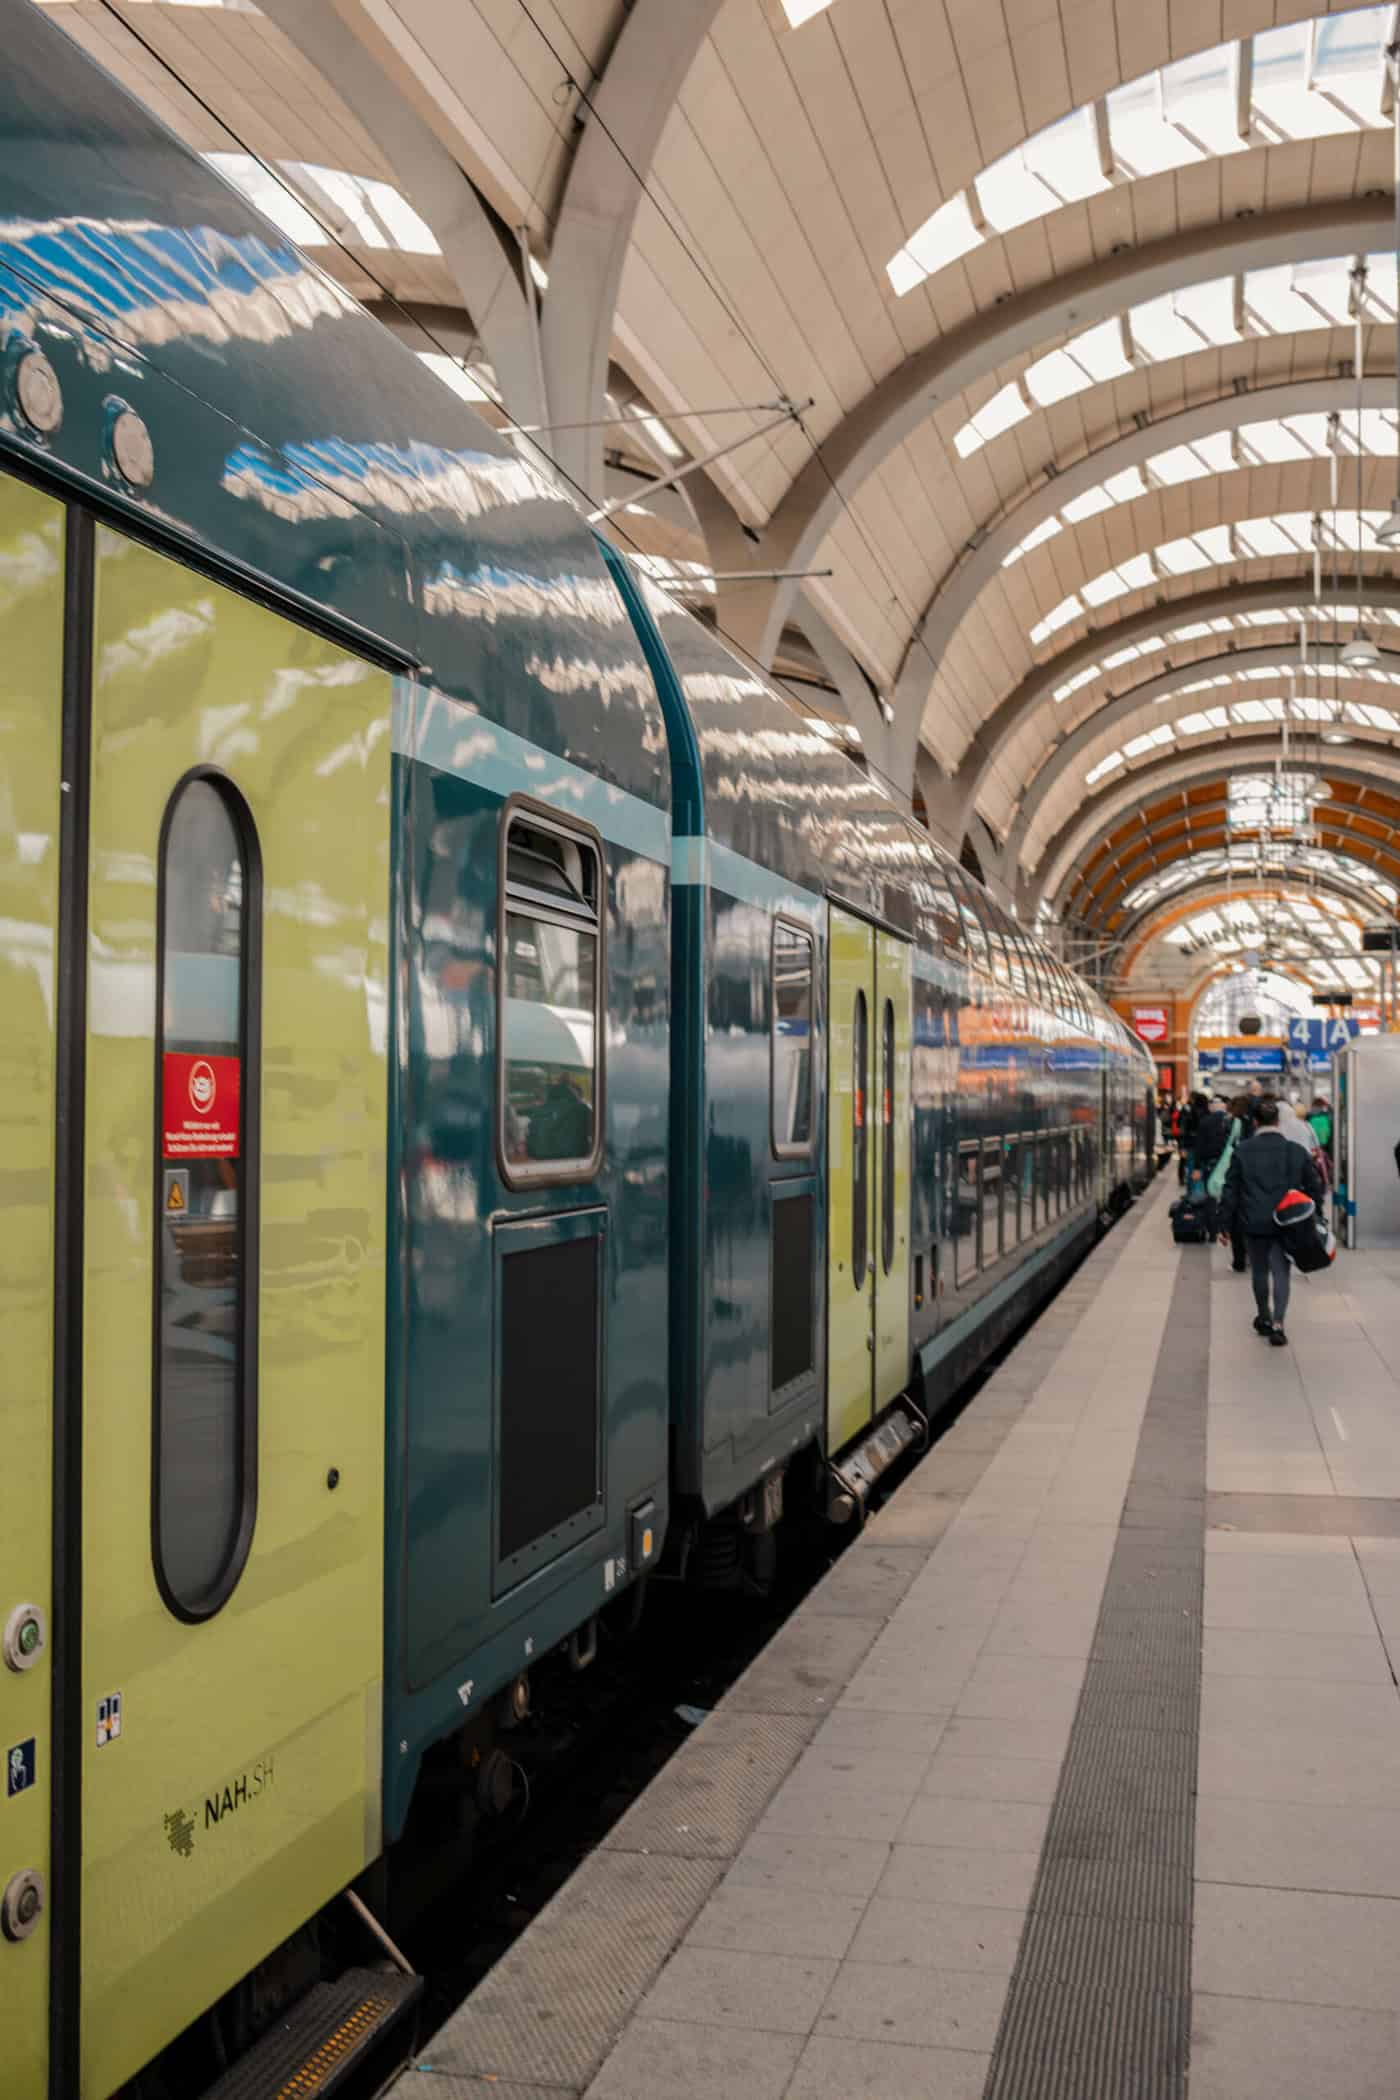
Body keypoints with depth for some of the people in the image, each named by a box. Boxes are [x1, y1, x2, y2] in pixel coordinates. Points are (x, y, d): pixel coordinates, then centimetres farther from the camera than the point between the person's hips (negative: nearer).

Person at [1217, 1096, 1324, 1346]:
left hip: (1254, 1222, 0)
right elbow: (1313, 1187, 4)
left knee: (1259, 1270, 16)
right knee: (1281, 1271, 2)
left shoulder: (1243, 1151, -5)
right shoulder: (1297, 1151, -2)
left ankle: (1264, 1318, 28)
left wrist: (1225, 1225, 4)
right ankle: (1277, 1323, -12)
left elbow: (1231, 1191, -3)